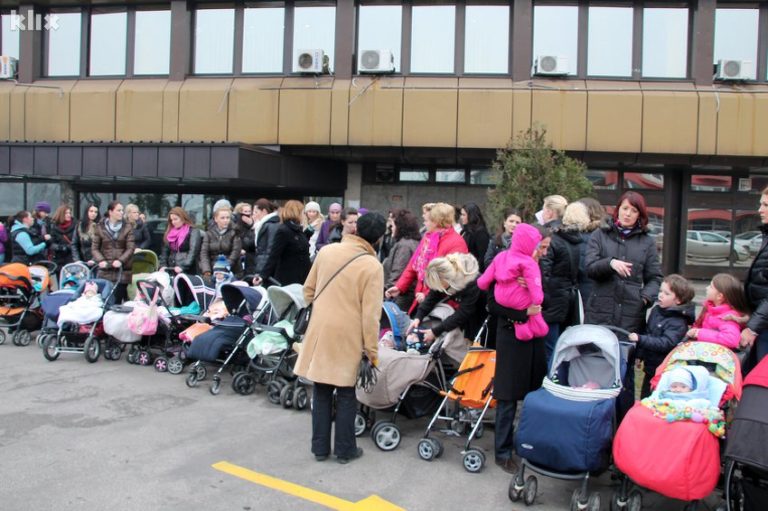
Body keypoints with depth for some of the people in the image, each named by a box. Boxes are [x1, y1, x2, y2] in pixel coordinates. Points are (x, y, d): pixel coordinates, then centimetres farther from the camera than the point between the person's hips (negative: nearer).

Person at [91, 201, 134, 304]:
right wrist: (100, 260, -11)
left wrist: (120, 260, -15)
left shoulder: (127, 227, 5)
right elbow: (94, 248, 7)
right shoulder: (100, 227, 6)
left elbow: (130, 248, -1)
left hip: (122, 269, 0)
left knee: (118, 299, -6)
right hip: (105, 271, 1)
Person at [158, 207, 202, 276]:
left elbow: (193, 252, -12)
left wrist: (182, 267, -23)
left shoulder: (193, 232, -2)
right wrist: (163, 265, 1)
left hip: (187, 272, -5)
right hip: (171, 271, 5)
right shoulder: (170, 232, 17)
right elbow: (164, 251, 17)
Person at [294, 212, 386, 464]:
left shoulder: (326, 251, 0)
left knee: (321, 391, 13)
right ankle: (345, 450, 19)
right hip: (347, 336, -4)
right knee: (346, 394, 10)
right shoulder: (372, 266, -13)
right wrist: (372, 351, -7)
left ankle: (320, 447, 22)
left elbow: (308, 290, 10)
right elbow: (370, 314, -15)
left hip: (319, 330, 4)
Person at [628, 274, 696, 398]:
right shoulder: (656, 310, 5)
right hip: (650, 367, 8)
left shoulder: (678, 322, -19)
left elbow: (665, 343, -29)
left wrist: (640, 339, -35)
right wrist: (640, 354, 18)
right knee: (644, 399, 18)